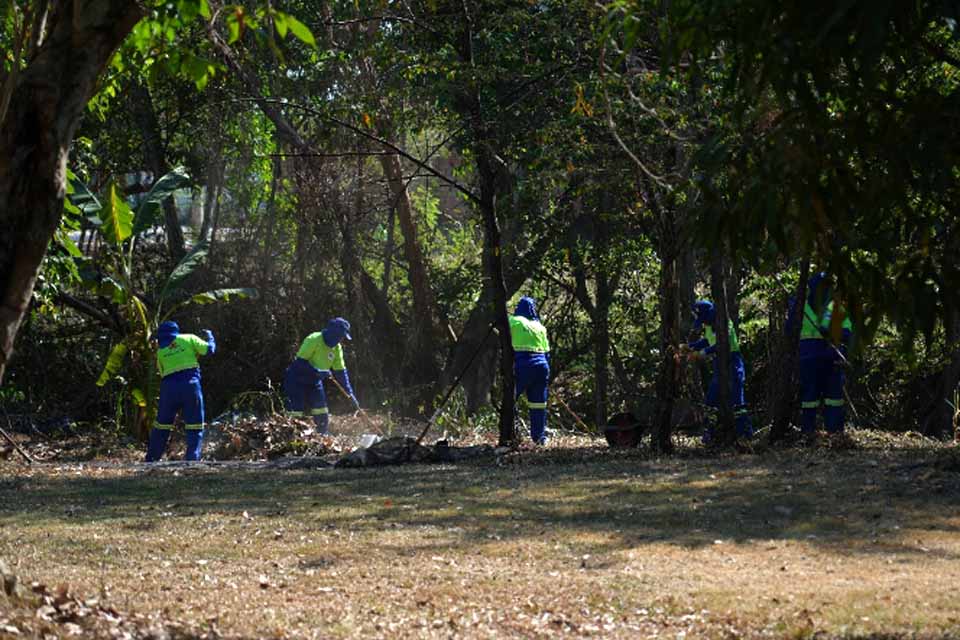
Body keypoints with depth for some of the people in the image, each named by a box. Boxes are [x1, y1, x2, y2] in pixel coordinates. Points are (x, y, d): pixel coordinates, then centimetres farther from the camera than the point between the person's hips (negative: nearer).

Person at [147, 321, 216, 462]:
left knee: (162, 426, 14)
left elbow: (162, 372, 14)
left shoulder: (160, 351, 13)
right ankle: (192, 458, -10)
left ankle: (151, 460, 19)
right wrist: (209, 336, 24)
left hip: (169, 387, 2)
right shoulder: (188, 339, 6)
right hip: (191, 385, -2)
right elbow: (209, 350, 3)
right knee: (195, 428, 2)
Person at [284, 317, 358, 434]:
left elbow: (340, 371, 3)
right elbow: (300, 362, -25)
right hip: (297, 379, -7)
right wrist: (318, 372, -31)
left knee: (322, 415, 3)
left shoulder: (337, 348, 0)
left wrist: (350, 393, -4)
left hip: (314, 380, 7)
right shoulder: (313, 340, -22)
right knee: (296, 411, -15)